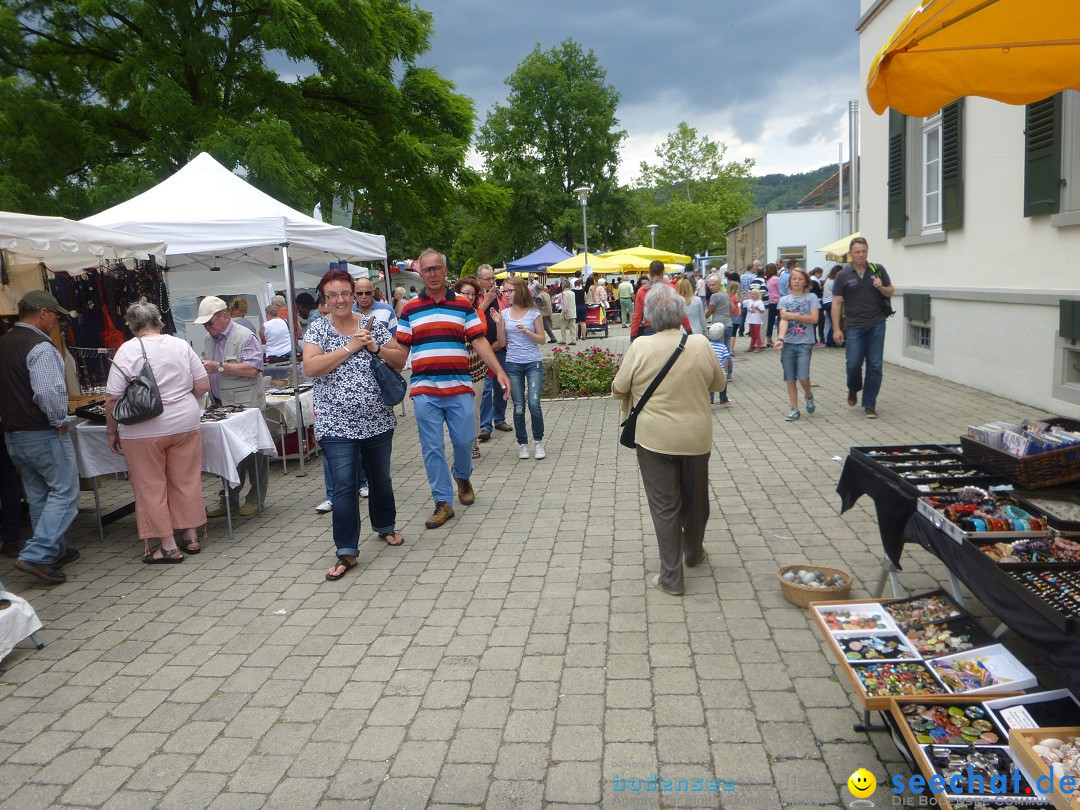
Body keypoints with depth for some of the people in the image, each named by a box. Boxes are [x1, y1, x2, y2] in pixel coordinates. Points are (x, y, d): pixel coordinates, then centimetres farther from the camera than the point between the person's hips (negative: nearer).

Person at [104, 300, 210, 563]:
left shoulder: (127, 351, -8)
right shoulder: (181, 345, 2)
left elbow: (113, 398, -9)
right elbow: (203, 386, 3)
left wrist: (112, 431, 2)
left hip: (143, 432, -3)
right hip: (184, 425, 4)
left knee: (151, 488, 6)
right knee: (186, 482, 12)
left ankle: (167, 546, 10)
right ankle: (191, 536, 21)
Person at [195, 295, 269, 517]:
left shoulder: (245, 337, -10)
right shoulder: (210, 340, 15)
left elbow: (252, 369, -22)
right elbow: (207, 370, 27)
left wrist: (219, 367, -21)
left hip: (246, 405, -7)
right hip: (221, 406, 8)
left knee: (252, 453, 0)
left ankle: (256, 497, 10)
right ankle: (229, 497, 20)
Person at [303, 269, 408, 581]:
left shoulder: (373, 323, 3)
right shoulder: (318, 329, -2)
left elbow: (400, 360, 5)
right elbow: (311, 368, -16)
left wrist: (375, 347, -13)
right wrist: (350, 347, -17)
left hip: (378, 422, 3)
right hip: (337, 425, -2)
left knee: (380, 479, 18)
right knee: (344, 487, -3)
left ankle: (385, 527, 41)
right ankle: (346, 553, 5)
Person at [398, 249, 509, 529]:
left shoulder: (463, 305, 7)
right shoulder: (410, 309, 7)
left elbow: (479, 341, 3)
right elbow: (400, 348, 7)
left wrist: (499, 371, -8)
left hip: (459, 387, 0)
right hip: (424, 389, 0)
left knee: (464, 440, 4)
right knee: (432, 448, 1)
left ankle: (462, 476, 36)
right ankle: (443, 502, 10)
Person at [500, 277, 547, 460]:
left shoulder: (534, 313, -3)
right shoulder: (504, 314, 4)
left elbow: (542, 340, -1)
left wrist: (527, 332, -16)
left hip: (534, 363, -2)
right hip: (513, 364, 2)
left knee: (534, 404, -11)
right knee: (518, 407, 4)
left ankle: (539, 441, 8)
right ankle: (522, 443, 17)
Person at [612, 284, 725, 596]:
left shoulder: (640, 346, -14)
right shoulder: (701, 344, -8)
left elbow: (618, 390, -5)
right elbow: (719, 383, 7)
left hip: (655, 440, -2)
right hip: (696, 437, 3)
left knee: (665, 506, 7)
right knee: (696, 499, 22)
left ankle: (671, 577, 11)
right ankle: (693, 553, 44)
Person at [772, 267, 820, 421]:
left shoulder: (811, 297, 3)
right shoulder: (784, 299, 6)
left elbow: (814, 319, -8)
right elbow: (783, 321, -8)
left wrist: (793, 316, -12)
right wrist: (780, 339, -24)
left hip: (805, 343, -2)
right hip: (788, 343, 2)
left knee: (803, 377, -10)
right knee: (790, 378, 5)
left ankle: (808, 395, 23)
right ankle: (794, 409, 15)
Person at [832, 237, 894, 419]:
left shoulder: (878, 270, 5)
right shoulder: (843, 275, 0)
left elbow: (891, 292, 12)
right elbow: (836, 302, -2)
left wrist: (881, 287, -12)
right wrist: (836, 329, -8)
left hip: (876, 325, 1)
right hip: (854, 326, -1)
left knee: (875, 365, 1)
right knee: (853, 364, -2)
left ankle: (869, 405, 10)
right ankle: (853, 389, 31)